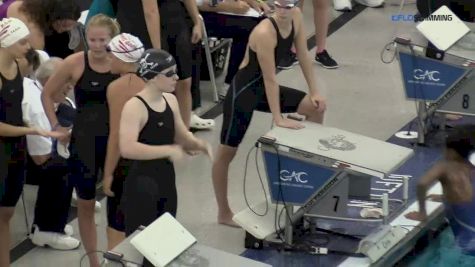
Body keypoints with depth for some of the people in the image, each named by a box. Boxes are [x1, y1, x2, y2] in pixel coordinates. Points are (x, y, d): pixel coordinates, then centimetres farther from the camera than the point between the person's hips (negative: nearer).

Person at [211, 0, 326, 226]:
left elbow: (303, 56, 3)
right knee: (226, 153, 1)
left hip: (263, 88, 9)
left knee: (315, 107, 9)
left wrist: (314, 92, 2)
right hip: (243, 92, -8)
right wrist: (278, 119, -24)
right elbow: (270, 78, -27)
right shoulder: (265, 33, -31)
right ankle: (224, 214, 12)